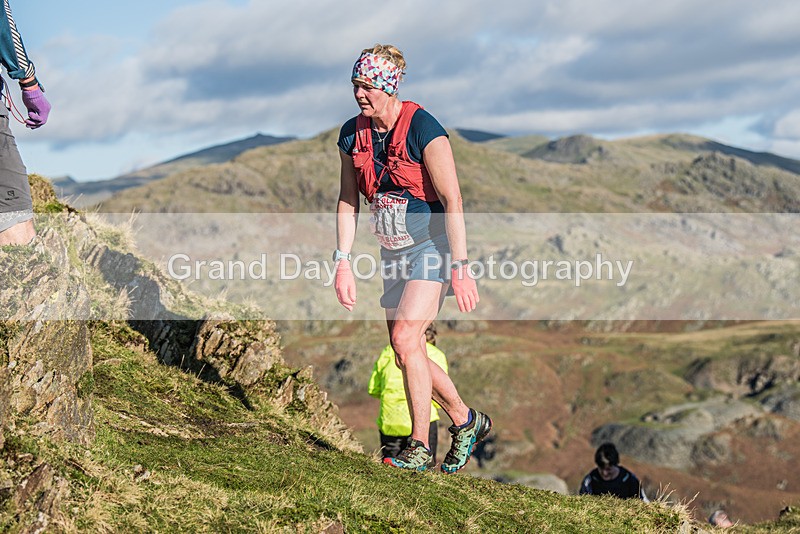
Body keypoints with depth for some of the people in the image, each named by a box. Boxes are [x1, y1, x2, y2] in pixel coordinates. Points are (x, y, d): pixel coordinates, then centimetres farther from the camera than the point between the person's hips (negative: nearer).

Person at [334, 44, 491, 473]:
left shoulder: (423, 129, -20)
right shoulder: (352, 134, -1)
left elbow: (452, 201, -21)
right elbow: (348, 200, 8)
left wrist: (460, 268, -25)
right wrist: (342, 261, 0)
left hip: (432, 243, -7)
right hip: (392, 251, 7)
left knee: (405, 338, -21)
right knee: (406, 355, 7)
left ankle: (420, 446, -10)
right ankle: (466, 421, 28)